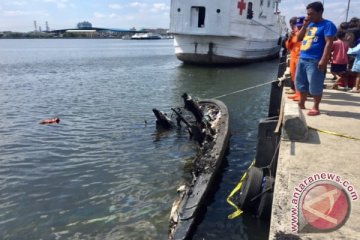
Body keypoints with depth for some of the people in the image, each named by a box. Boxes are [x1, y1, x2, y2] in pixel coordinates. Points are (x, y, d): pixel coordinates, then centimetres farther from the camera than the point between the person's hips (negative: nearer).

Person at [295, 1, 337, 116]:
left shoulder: (327, 25, -6)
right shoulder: (309, 24, 18)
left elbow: (329, 43, -13)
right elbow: (299, 38, 17)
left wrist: (323, 60, -22)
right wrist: (305, 25, 4)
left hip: (315, 61, -8)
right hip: (302, 59, 8)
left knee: (315, 85, -5)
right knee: (301, 83, 14)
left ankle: (315, 108, 4)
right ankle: (301, 104, 28)